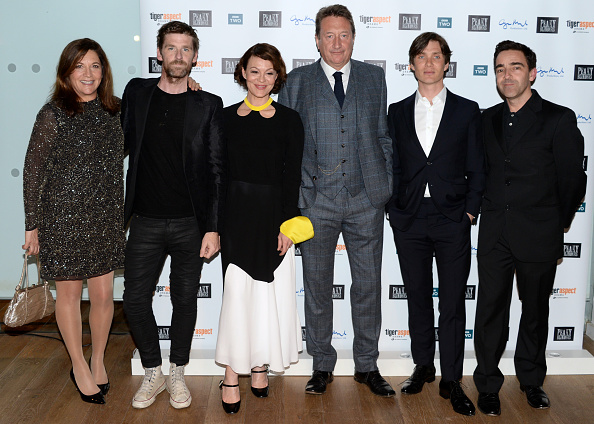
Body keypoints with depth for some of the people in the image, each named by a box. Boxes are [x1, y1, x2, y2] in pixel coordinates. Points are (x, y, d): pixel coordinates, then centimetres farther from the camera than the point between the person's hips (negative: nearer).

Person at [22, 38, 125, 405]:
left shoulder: (114, 110, 3)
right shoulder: (53, 115, -9)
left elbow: (118, 160, 17)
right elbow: (34, 171, -5)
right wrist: (32, 225, -4)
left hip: (106, 218, 3)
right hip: (64, 217, -3)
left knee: (104, 295, 8)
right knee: (69, 293, 10)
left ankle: (98, 360, 32)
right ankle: (80, 367, 29)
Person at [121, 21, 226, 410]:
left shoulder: (208, 105, -1)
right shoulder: (137, 93, 5)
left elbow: (216, 169, -3)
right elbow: (125, 144, 15)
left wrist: (213, 228, -9)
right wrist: (123, 209, 8)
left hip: (190, 223, -2)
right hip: (145, 221, 2)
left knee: (185, 299, 9)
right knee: (135, 300, 4)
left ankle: (178, 374, 28)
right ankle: (153, 373, 25)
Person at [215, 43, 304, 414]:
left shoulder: (289, 120, 2)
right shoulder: (227, 117, 5)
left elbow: (292, 176, -1)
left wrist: (288, 224, -7)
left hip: (273, 216, 0)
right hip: (237, 215, 0)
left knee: (269, 293, 7)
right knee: (237, 292, -1)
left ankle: (260, 366, 25)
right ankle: (232, 376, 7)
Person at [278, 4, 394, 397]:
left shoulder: (374, 77, 10)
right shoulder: (298, 81, 6)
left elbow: (383, 135, 12)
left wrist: (388, 185, 6)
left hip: (367, 197, 1)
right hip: (316, 199, -1)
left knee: (369, 283, 7)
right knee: (317, 285, 7)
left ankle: (367, 365, 23)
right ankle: (322, 365, 23)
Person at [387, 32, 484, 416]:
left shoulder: (467, 111, 4)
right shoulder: (397, 112, 9)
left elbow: (477, 169, 3)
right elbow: (392, 165, 10)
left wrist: (470, 212, -4)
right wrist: (394, 209, 1)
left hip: (452, 222, -2)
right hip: (409, 222, 2)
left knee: (453, 303, 3)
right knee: (418, 298, 12)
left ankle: (451, 380, 14)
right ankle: (423, 367, 28)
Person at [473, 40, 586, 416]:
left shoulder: (559, 119, -5)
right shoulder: (486, 120, 7)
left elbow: (573, 181, -1)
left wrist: (555, 224, 5)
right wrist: (491, 212, 7)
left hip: (539, 237, -2)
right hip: (494, 235, 2)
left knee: (536, 310, 13)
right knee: (490, 311, 5)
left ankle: (532, 380, 32)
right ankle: (488, 385, 20)